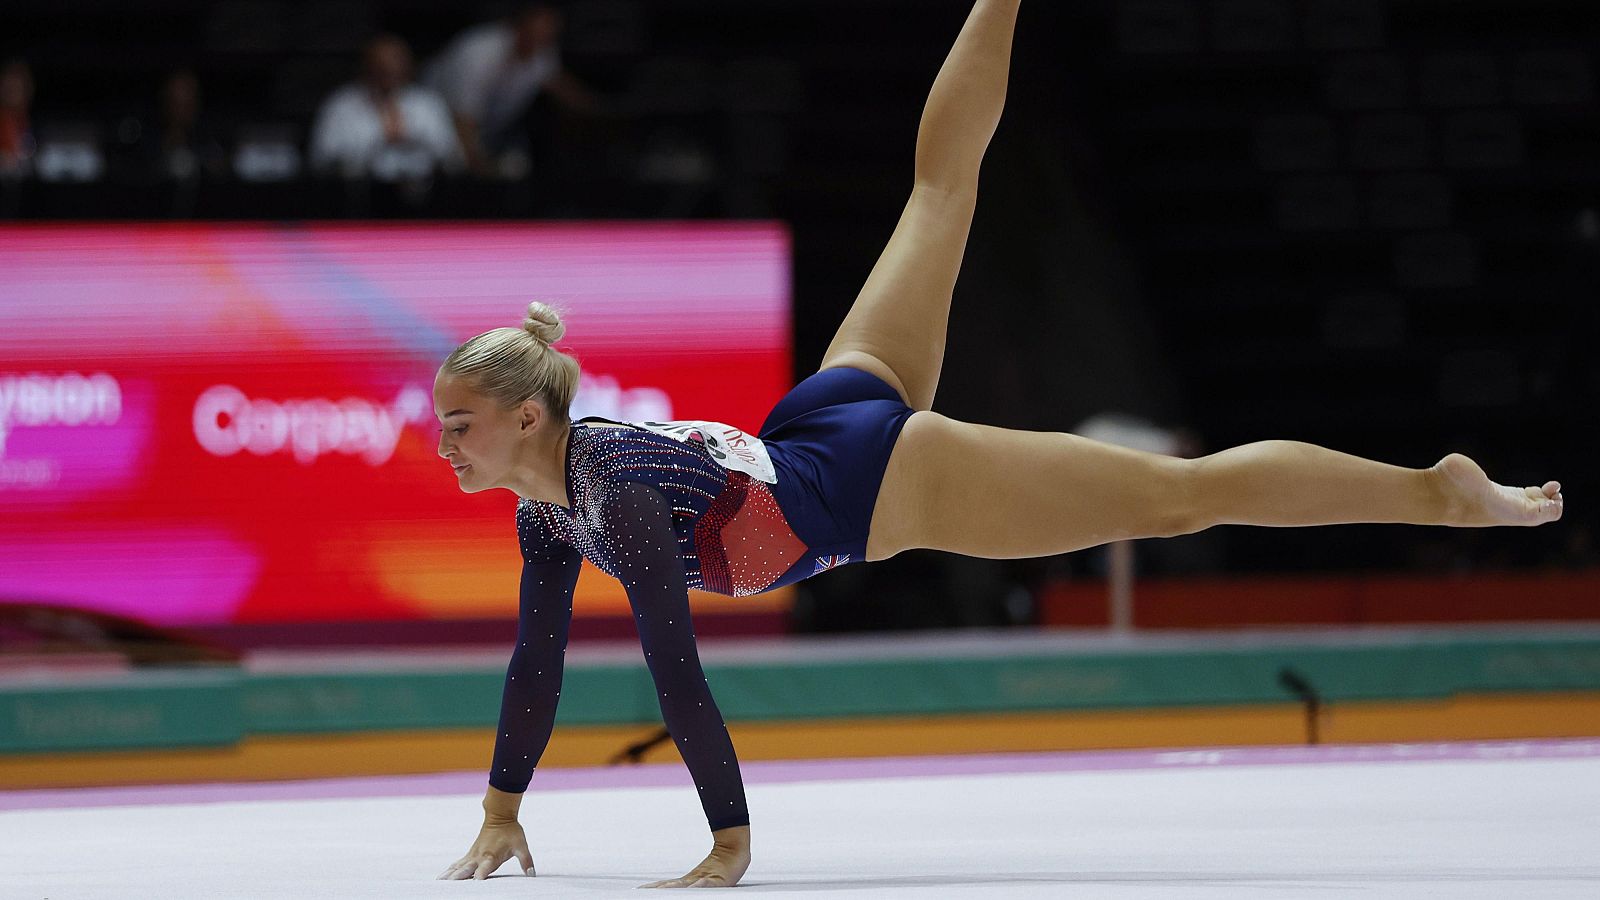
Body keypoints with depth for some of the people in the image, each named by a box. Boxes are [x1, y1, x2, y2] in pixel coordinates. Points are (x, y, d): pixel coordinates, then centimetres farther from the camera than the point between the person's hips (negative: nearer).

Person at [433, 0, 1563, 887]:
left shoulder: (616, 497, -28)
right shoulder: (546, 502, -5)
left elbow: (676, 672, -30)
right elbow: (537, 657, 6)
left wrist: (729, 843, -29)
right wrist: (502, 809, 5)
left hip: (889, 483, -9)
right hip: (826, 421, 9)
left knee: (1181, 493, -4)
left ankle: (1442, 490, 0)